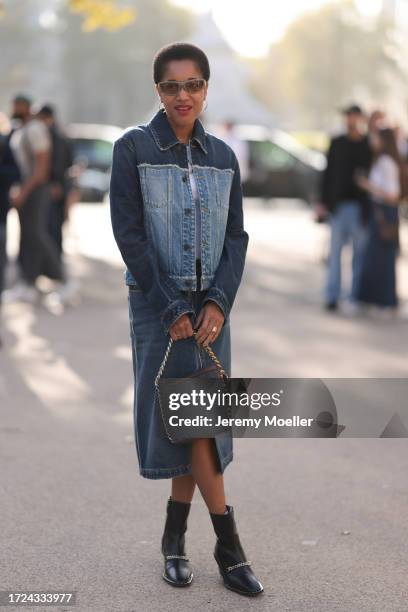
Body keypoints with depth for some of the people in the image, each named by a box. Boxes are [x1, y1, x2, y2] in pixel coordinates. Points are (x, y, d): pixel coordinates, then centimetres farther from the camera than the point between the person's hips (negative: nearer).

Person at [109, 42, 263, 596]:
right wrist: (173, 308, -14)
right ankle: (229, 546, 2)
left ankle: (174, 537, 19)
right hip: (157, 301, -4)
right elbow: (129, 234, -9)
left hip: (210, 302, 4)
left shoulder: (222, 156, 8)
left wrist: (218, 302, -9)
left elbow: (236, 236, 6)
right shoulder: (133, 148, -4)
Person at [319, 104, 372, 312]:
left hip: (361, 208, -2)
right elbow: (328, 174, 9)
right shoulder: (337, 143, 8)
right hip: (339, 205, 2)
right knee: (335, 251, 0)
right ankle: (332, 297, 1)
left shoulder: (371, 145, 1)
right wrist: (324, 202, 3)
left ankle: (355, 297, 12)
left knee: (360, 253, 4)